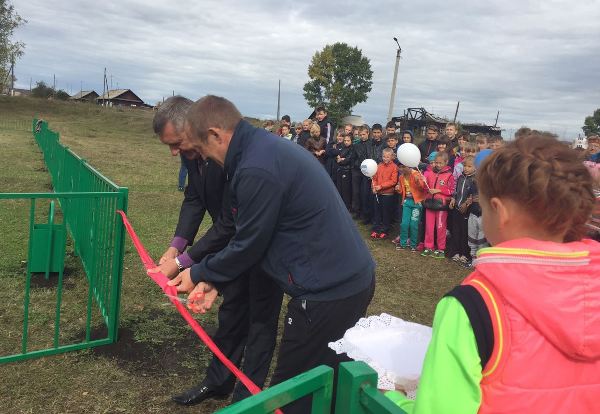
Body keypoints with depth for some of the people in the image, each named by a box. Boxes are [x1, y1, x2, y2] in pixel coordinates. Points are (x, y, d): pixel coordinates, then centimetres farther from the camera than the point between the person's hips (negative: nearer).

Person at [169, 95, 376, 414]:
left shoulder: (257, 169, -22)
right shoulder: (266, 146, 10)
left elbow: (247, 246, -12)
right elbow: (251, 234, 15)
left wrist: (198, 274, 6)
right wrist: (211, 280, 11)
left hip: (328, 292, -10)